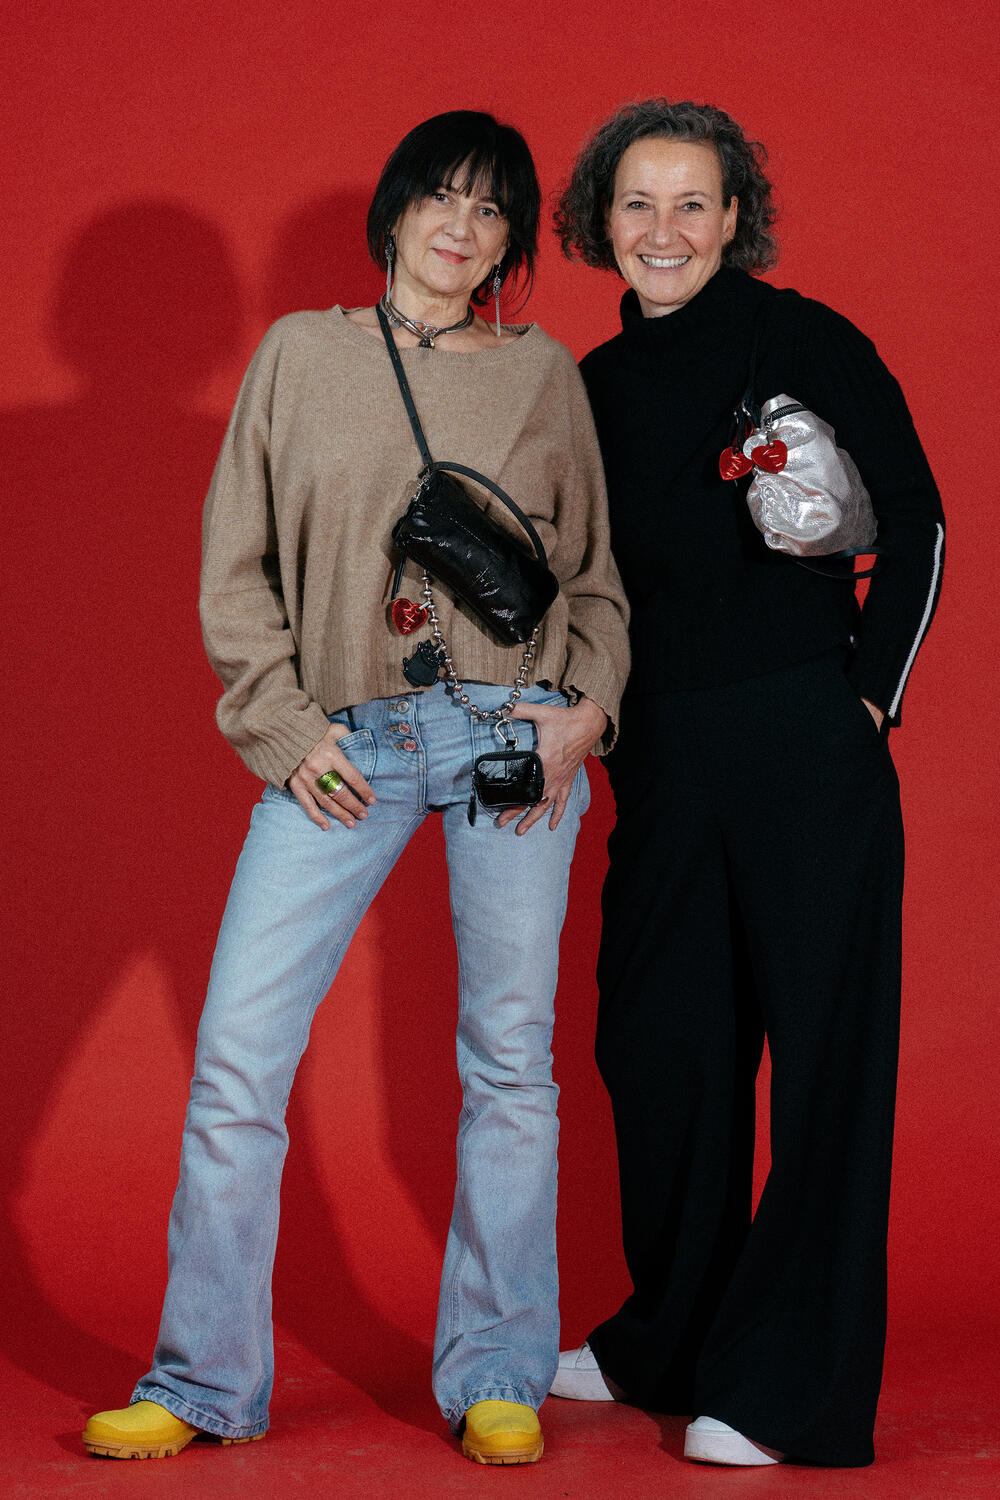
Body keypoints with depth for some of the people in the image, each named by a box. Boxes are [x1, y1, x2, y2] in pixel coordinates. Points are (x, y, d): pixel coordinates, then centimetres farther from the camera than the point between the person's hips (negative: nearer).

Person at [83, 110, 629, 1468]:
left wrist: (584, 706, -2)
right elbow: (236, 568, 8)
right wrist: (282, 727, -2)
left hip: (512, 735, 0)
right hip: (344, 746, 0)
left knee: (510, 1057, 3)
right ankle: (204, 1381, 7)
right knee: (238, 1052, -5)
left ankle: (499, 1377, 15)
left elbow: (596, 574, 14)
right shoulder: (301, 355, 10)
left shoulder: (544, 374, 11)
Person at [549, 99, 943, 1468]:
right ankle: (674, 1344, 29)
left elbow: (917, 527, -2)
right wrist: (597, 705, 7)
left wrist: (872, 692, -4)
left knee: (825, 1052, -2)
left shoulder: (804, 342, -4)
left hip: (807, 749, -6)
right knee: (658, 1046, 12)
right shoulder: (597, 385, 12)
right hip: (663, 761, 6)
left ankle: (795, 1390, 5)